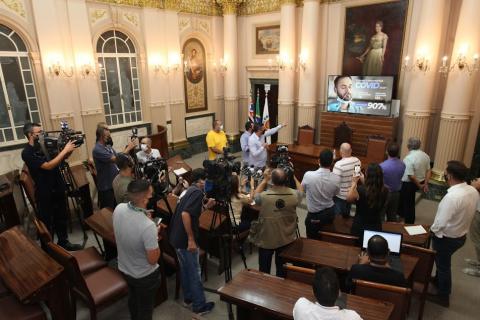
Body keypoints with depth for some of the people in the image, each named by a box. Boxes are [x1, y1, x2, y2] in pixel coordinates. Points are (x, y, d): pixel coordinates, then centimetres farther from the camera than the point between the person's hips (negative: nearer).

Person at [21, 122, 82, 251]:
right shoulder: (27, 153, -17)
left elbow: (59, 160, 12)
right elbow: (48, 166, -26)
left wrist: (69, 150, -7)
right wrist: (65, 150, -25)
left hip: (58, 188, 7)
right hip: (45, 193, -7)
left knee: (61, 218, 18)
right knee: (46, 222, 9)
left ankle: (63, 242, 34)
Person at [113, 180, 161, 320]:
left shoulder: (118, 209, -20)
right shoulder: (148, 226, -39)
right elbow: (153, 260, -26)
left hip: (124, 268, 7)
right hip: (145, 276, -6)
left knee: (133, 298, 34)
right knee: (145, 308, 22)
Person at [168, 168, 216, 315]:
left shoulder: (190, 190, 12)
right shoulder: (197, 192, -17)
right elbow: (185, 214, -29)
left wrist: (206, 206, 10)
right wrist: (191, 239, -26)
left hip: (177, 237, 9)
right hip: (185, 239, -9)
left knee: (185, 269, 23)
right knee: (194, 272, 5)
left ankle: (188, 298, 38)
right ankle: (199, 306, 18)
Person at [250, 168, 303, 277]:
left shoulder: (264, 196, -26)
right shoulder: (294, 195, -21)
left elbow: (256, 195, -1)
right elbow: (301, 190, 5)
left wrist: (265, 180, 2)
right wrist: (293, 177, 10)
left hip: (266, 240, -2)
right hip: (286, 239, 2)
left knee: (264, 269, 20)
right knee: (282, 267, 23)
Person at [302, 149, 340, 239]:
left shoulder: (308, 175, -26)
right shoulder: (336, 179, -20)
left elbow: (303, 189, -5)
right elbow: (335, 193, 1)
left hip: (314, 215, -3)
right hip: (330, 213, 3)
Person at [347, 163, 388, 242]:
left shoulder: (360, 190, -27)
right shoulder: (385, 191, -14)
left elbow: (348, 198, -6)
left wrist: (354, 182, 2)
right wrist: (363, 181, 10)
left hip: (359, 228, -3)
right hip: (376, 227, 3)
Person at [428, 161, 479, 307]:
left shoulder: (452, 196, -35)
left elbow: (441, 223, -29)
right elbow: (464, 214, 5)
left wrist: (431, 230, -9)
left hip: (446, 238, -7)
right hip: (461, 235, 7)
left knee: (443, 265, 14)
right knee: (443, 262, 29)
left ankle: (443, 296, 33)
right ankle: (438, 280, 52)